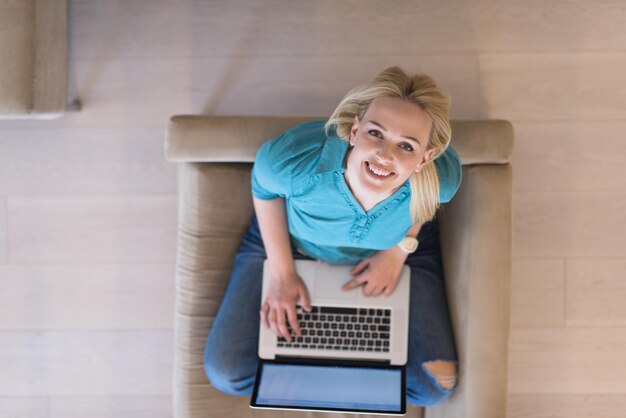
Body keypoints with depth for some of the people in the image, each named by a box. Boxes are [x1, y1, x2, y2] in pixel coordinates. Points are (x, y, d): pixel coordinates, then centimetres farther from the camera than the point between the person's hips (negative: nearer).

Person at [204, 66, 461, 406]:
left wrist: (399, 250, -13)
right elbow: (264, 188, -14)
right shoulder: (293, 158, -41)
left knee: (435, 387, -5)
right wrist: (282, 272, -13)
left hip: (398, 249, 1)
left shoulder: (443, 175, -36)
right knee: (226, 373, -6)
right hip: (289, 241, 0)